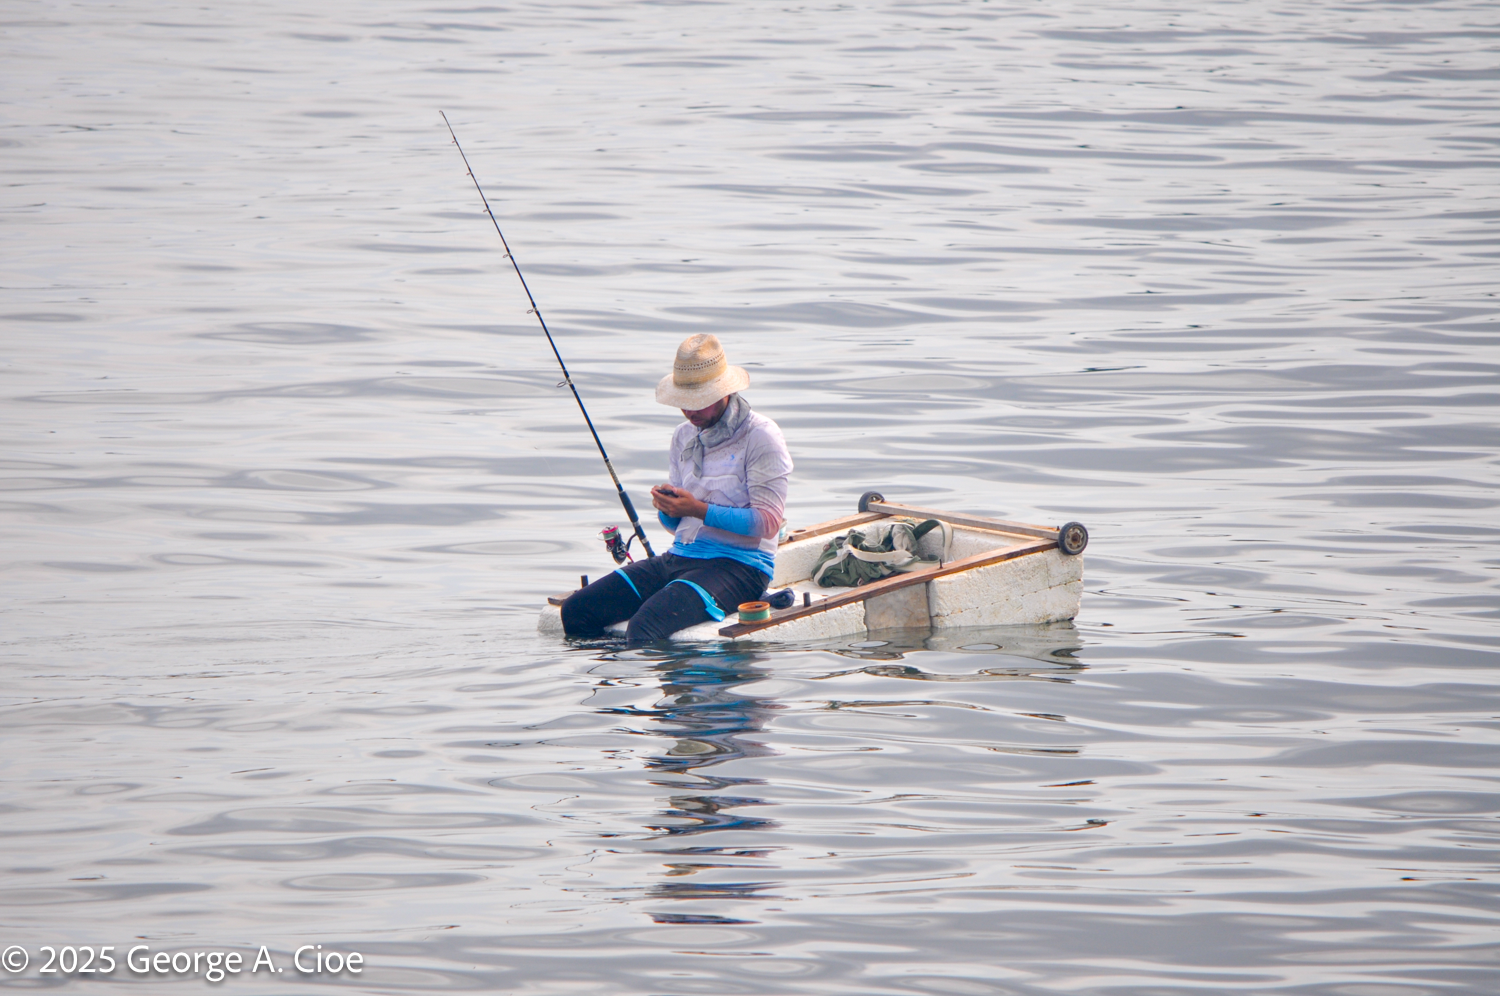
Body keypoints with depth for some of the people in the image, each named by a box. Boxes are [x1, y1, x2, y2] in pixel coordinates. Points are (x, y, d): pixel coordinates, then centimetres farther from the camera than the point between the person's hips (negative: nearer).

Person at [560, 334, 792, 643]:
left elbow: (768, 522, -13)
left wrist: (699, 509, -20)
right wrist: (667, 508, -6)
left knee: (645, 627, -32)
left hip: (738, 566, -7)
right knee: (576, 610, -10)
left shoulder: (760, 437, -6)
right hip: (680, 557, 7)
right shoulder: (684, 436, 15)